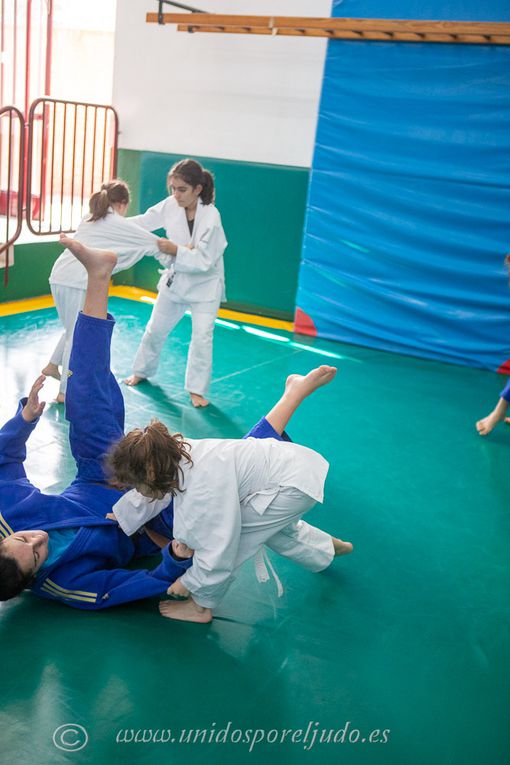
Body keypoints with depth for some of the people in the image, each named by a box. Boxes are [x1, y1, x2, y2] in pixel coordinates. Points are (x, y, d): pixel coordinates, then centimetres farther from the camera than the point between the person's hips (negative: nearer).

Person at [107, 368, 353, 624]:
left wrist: (190, 583, -10)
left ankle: (201, 606, 5)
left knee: (226, 533, -14)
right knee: (274, 528, 34)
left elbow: (219, 555, -27)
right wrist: (119, 517, 25)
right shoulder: (176, 452, -8)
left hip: (294, 485, -10)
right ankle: (327, 547, 60)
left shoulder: (205, 490, -33)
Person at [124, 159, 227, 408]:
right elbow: (144, 221, -2)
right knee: (155, 329, 16)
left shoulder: (211, 217, -27)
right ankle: (142, 371, 39)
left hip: (204, 284, -5)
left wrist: (176, 251, -37)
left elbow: (204, 260, -27)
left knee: (202, 336, -7)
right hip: (175, 279, 5)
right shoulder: (171, 205, -14)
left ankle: (196, 389, 9)